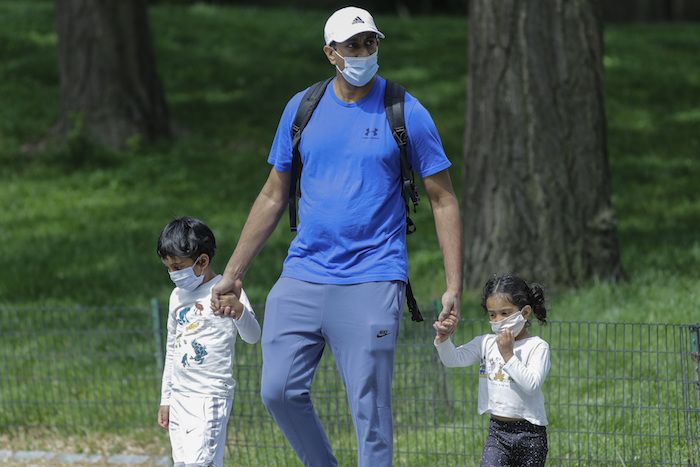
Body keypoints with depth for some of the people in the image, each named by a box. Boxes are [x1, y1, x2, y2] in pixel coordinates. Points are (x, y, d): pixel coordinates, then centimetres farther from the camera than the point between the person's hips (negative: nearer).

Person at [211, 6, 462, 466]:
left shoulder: (407, 114, -1)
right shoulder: (301, 109, 9)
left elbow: (444, 201, 2)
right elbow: (273, 196, 18)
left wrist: (454, 287, -6)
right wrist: (233, 274, 15)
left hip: (372, 281, -4)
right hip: (302, 277, 4)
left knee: (370, 407, -8)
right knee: (280, 390, -3)